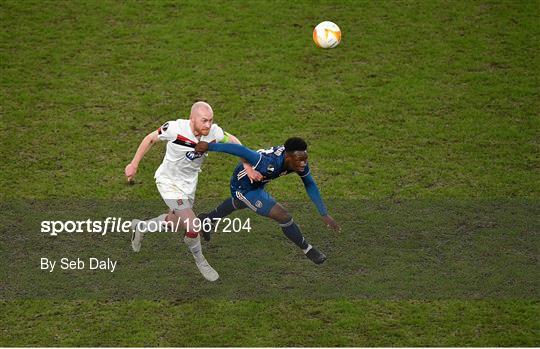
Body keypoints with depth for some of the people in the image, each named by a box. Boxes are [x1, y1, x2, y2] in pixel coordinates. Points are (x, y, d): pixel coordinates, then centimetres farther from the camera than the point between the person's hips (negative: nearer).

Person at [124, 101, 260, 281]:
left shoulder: (213, 132, -21)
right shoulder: (175, 128, -31)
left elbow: (233, 141, -1)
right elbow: (150, 139, -12)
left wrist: (247, 166, -7)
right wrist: (134, 164, -9)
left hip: (189, 183, 6)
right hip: (169, 182, -6)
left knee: (177, 222, 25)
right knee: (193, 228, -12)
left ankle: (140, 226, 51)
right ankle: (200, 262, 18)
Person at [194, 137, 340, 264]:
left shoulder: (299, 161, -26)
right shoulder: (270, 163, -46)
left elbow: (310, 185, -10)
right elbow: (240, 150, -41)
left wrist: (324, 214, -10)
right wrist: (209, 146, -33)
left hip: (256, 184, 8)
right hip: (243, 188, -8)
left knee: (238, 204, 38)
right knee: (283, 216, -16)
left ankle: (207, 219, 65)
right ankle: (308, 250, 6)